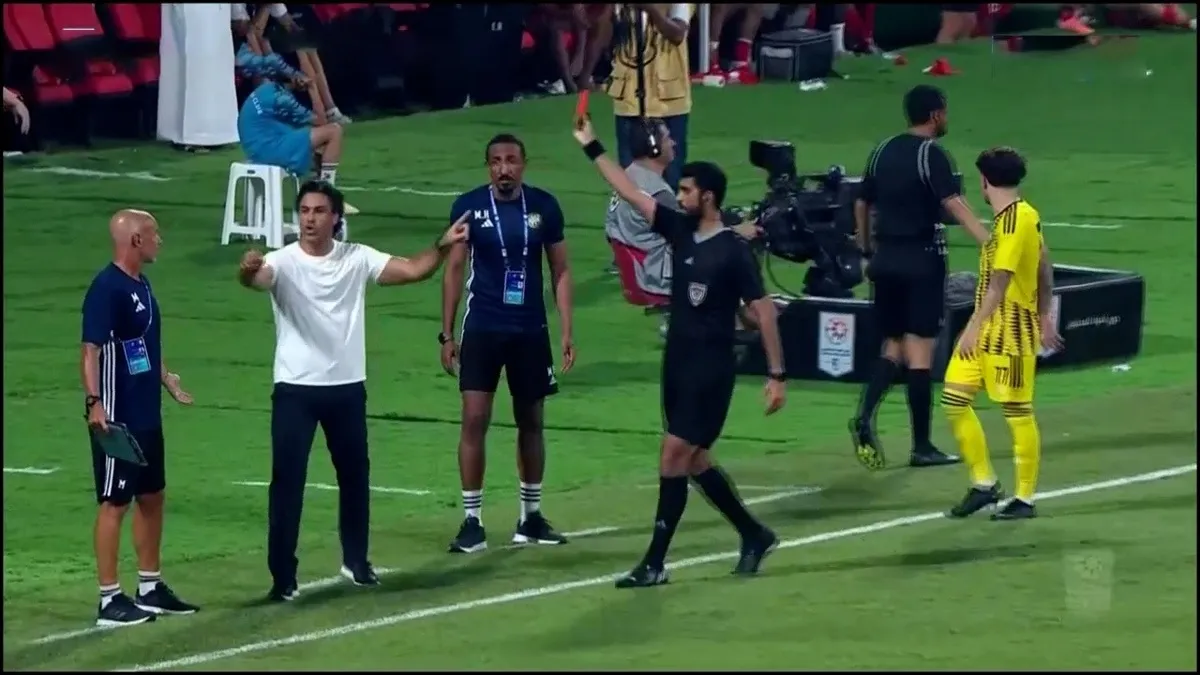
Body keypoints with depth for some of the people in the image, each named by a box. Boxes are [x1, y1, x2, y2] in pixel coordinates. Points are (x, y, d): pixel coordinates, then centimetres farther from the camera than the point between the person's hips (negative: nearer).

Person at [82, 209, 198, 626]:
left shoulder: (141, 285, 11)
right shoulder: (107, 288, -17)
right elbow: (91, 349, -22)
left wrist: (166, 380, 31)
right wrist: (94, 403, -31)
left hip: (147, 416, 10)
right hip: (117, 418, -10)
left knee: (152, 497, 16)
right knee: (114, 502, -5)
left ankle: (150, 589, 26)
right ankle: (110, 600, -1)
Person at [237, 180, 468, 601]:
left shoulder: (357, 259, 0)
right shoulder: (284, 262, -11)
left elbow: (413, 270, -1)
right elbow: (257, 278, -32)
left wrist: (443, 246, -17)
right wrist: (248, 270, -56)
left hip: (347, 388, 4)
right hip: (295, 389, -4)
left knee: (355, 475, 16)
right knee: (287, 480, -7)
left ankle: (356, 560, 36)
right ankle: (283, 577, -2)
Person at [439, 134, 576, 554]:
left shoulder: (544, 206, -1)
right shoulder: (469, 206, -4)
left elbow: (560, 271, 5)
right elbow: (454, 270, 2)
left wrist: (566, 332, -1)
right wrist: (447, 334, -1)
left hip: (530, 330, 2)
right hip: (482, 329, -2)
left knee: (532, 422, 11)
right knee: (474, 420, -8)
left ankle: (531, 516, 23)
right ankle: (472, 520, -3)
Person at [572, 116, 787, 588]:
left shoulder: (733, 252, -14)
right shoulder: (680, 230, 5)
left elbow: (764, 312, -13)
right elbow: (630, 193, 9)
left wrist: (776, 374, -15)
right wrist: (592, 147, 5)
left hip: (711, 369, -8)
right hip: (677, 361, 8)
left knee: (674, 456, -9)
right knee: (693, 461, 13)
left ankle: (655, 563, -6)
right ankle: (754, 536, 28)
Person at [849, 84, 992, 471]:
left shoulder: (883, 151, 8)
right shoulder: (932, 155, -11)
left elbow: (861, 205, 15)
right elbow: (955, 205, -23)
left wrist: (867, 251, 27)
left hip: (886, 260, 6)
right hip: (922, 261, -6)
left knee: (893, 347, 14)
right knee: (920, 352, -1)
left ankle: (865, 416, -10)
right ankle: (921, 447, 1)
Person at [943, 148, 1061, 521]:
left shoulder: (1013, 221, -18)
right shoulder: (1025, 216, 11)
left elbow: (999, 282, -24)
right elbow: (1045, 270, 18)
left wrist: (975, 328, -25)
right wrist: (1044, 317, 25)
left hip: (1009, 329, -10)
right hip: (988, 327, 10)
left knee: (1018, 412, 0)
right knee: (954, 399, 8)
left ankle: (1025, 500, 8)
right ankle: (983, 483, 16)